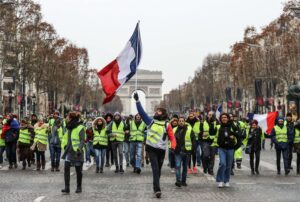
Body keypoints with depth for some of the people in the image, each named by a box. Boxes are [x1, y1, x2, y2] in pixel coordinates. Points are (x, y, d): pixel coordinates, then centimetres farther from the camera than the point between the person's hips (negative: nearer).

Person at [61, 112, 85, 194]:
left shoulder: (80, 128, -10)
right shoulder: (69, 128, 13)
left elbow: (82, 140, -17)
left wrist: (79, 149, -29)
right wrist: (65, 146, 15)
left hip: (77, 153, -6)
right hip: (69, 152, 6)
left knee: (78, 171, 5)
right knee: (66, 169, -6)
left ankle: (79, 187, 18)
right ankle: (67, 188, -7)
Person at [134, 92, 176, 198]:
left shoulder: (167, 125, 1)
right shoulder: (151, 121, 5)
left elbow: (172, 137, -3)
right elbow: (141, 112, 3)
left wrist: (173, 146, -21)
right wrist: (137, 100, -4)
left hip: (161, 150, 1)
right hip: (151, 149, -1)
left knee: (158, 170, 12)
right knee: (155, 169, -11)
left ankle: (156, 187, 27)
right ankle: (157, 189, -17)